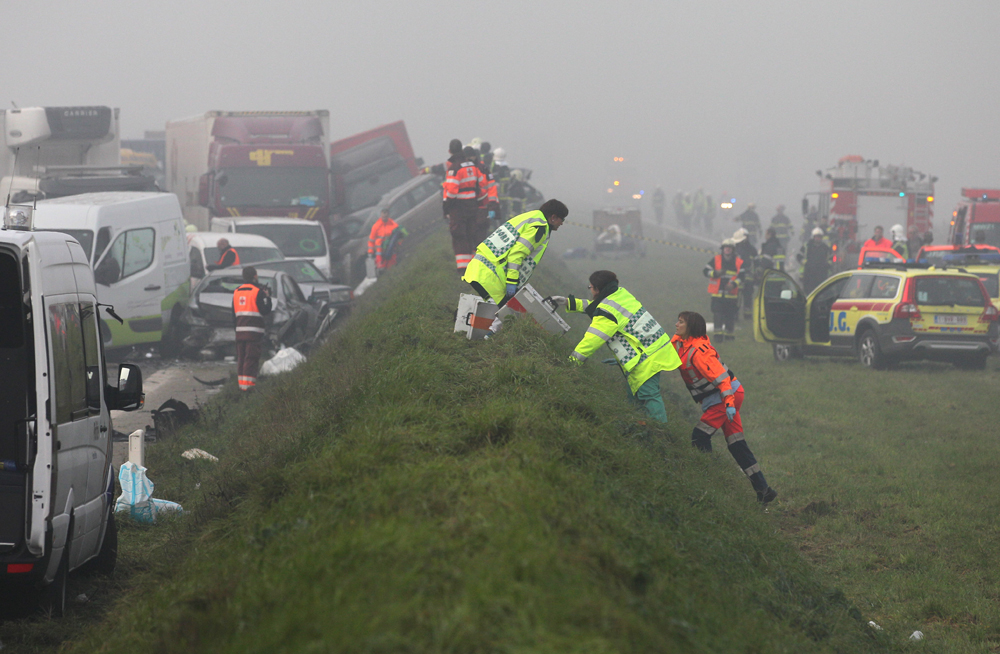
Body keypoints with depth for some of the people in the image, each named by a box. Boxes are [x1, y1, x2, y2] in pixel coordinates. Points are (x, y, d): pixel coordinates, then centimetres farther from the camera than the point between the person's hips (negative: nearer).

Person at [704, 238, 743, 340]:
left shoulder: (739, 262, 4)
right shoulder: (715, 260, 3)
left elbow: (741, 276, 0)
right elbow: (706, 271, 2)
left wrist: (734, 284, -17)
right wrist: (716, 273, -17)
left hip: (731, 293, 1)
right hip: (717, 293, -1)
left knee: (730, 313, 5)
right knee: (717, 312, -10)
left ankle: (728, 332, 18)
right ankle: (718, 331, -9)